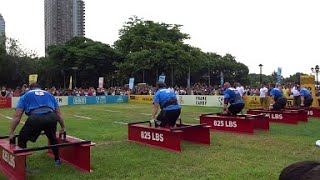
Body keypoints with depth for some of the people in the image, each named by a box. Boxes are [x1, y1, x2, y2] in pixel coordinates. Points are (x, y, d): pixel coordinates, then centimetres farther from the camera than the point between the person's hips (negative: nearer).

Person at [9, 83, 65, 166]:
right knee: (52, 138, 31)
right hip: (51, 118, 3)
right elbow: (59, 114, 32)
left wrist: (11, 132, 24)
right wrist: (63, 128, 39)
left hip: (35, 118, -3)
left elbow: (16, 116, 20)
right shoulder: (49, 94, 35)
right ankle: (57, 160, 38)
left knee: (22, 140, 21)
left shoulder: (25, 95, 29)